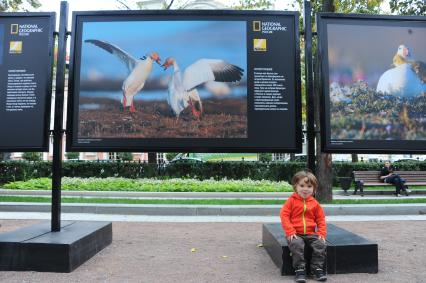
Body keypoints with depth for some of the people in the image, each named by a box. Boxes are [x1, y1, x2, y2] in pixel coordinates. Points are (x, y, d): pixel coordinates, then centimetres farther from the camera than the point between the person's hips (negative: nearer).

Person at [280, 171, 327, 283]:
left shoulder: (314, 203, 8)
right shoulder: (291, 200, -1)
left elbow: (321, 219, 13)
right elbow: (284, 215, -7)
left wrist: (322, 233, -1)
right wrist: (290, 231, -15)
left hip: (311, 233, 3)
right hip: (295, 234, -3)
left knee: (321, 244, -20)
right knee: (297, 245, -31)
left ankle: (317, 268, -3)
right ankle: (300, 269, -16)